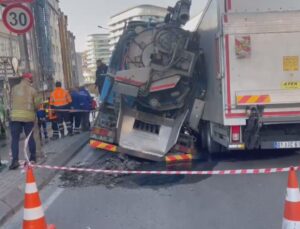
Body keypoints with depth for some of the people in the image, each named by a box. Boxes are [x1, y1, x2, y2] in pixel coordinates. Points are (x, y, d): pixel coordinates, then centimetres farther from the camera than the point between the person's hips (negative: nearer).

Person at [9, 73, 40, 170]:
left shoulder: (14, 88, 7)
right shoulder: (32, 90, 2)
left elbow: (12, 101, 8)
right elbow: (36, 104, 2)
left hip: (15, 116, 0)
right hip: (29, 116, 0)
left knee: (15, 138, 0)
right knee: (30, 137, 11)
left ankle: (15, 160, -10)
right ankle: (33, 158, 21)